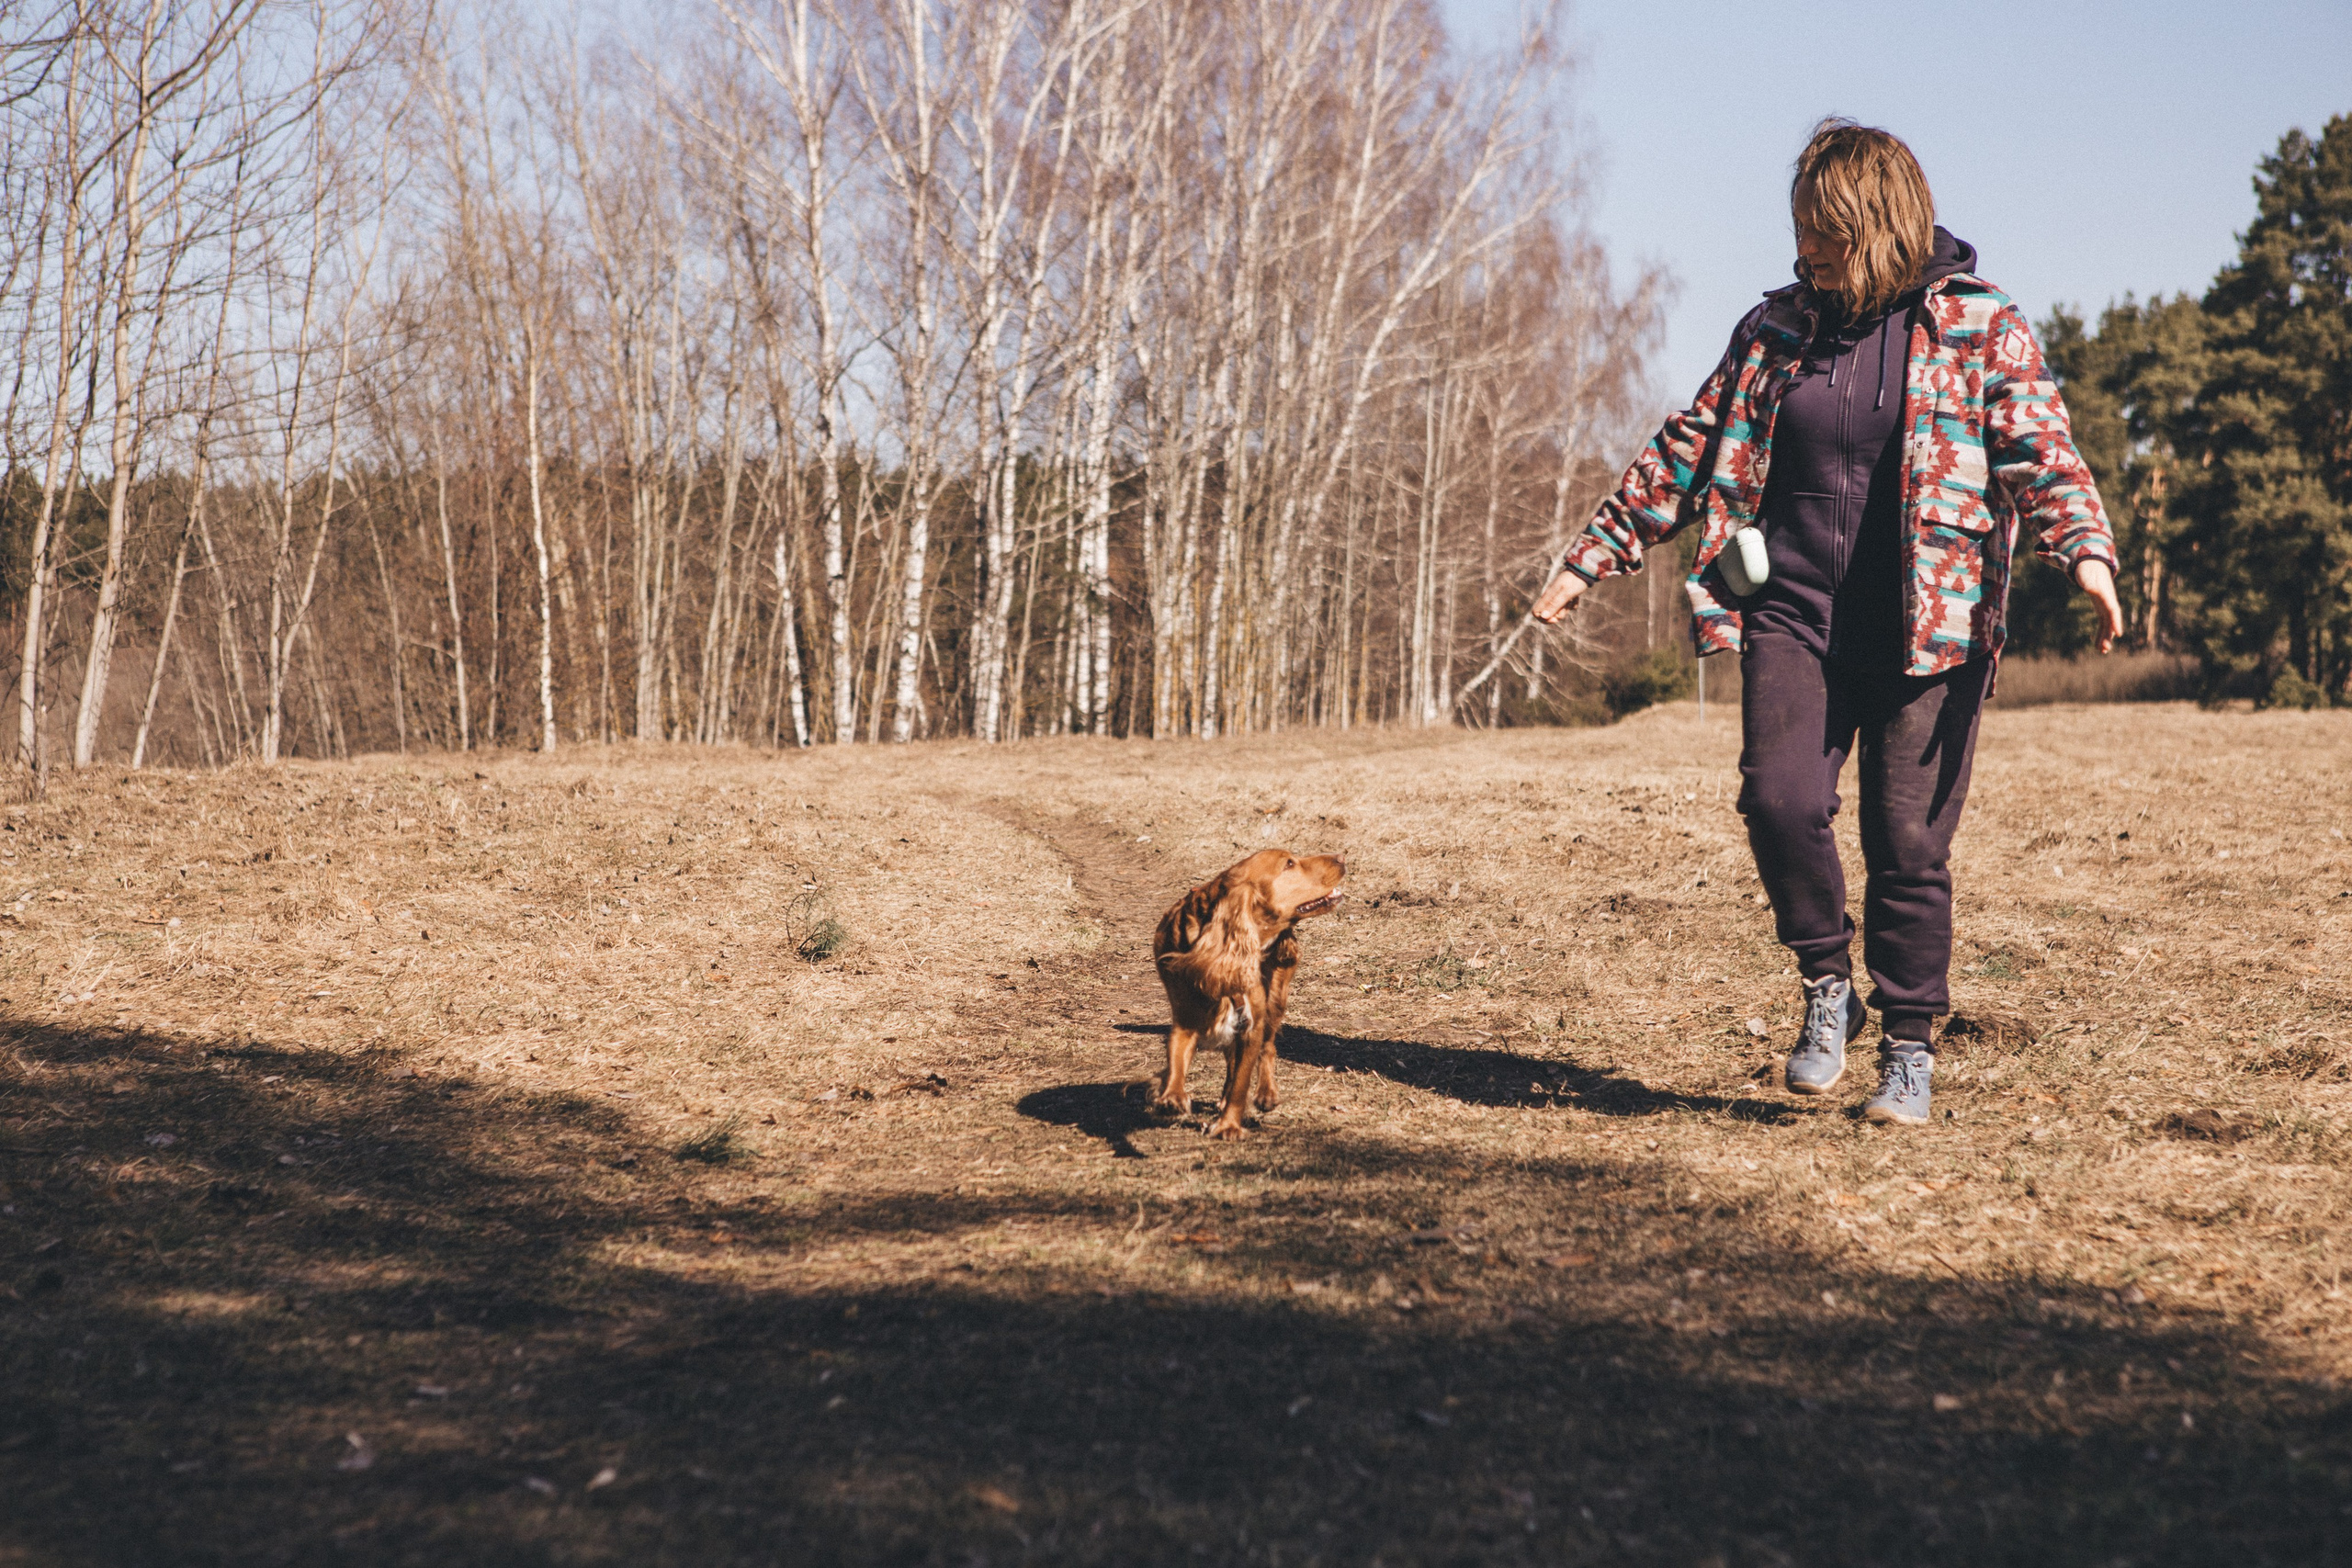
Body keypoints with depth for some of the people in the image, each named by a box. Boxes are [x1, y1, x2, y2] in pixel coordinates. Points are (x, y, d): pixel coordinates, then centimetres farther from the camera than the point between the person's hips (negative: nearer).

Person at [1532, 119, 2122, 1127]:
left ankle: (1910, 1049, 18)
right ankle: (1827, 987, 11)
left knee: (1908, 844, -1)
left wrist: (2086, 551, -27)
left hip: (1927, 627, -3)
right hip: (1795, 612, 3)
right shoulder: (1777, 328, 10)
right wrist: (1594, 554, 13)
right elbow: (1689, 452, 16)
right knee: (1779, 799, -15)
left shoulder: (1983, 328, 1)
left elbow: (2042, 455, -8)